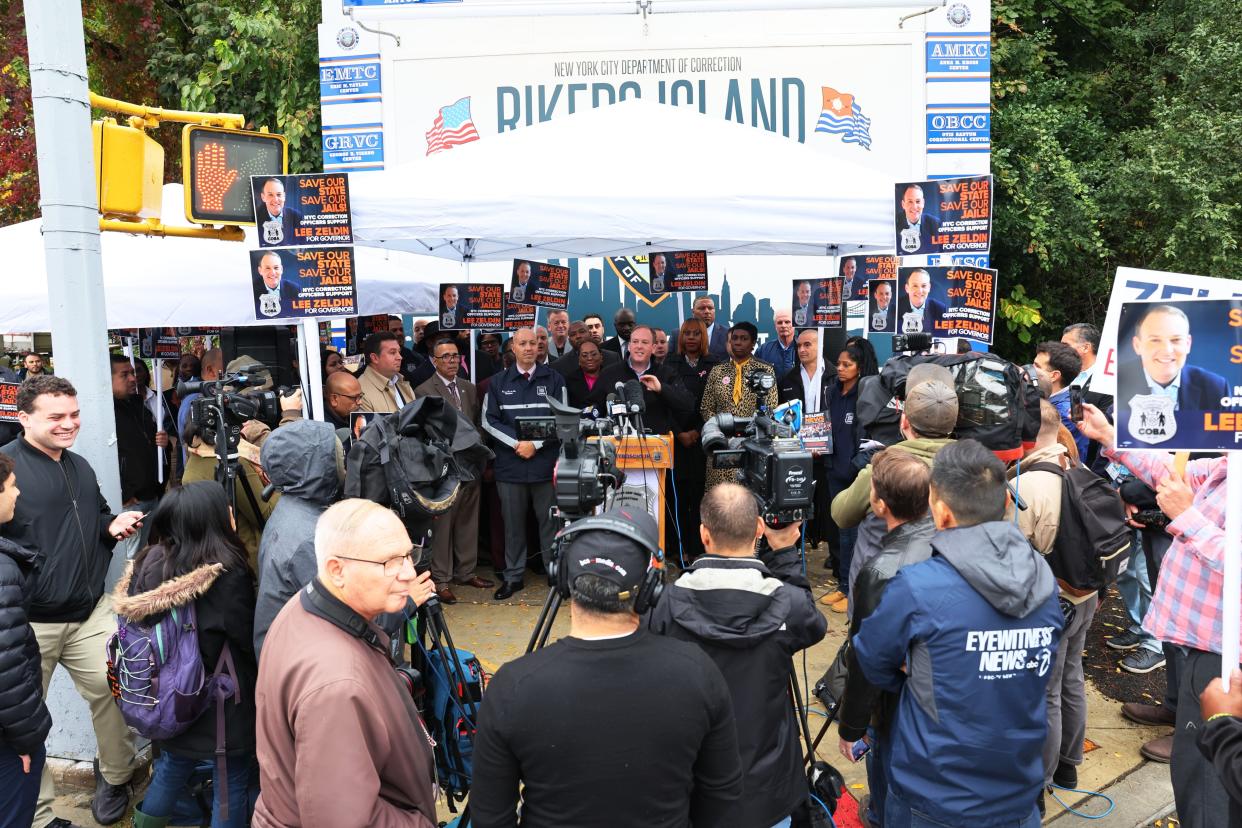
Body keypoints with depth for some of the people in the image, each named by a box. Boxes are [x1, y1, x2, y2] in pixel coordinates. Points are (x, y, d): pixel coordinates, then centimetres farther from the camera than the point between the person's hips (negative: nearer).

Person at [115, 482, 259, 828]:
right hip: (222, 706, -6)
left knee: (171, 770, 27)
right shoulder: (228, 575, -27)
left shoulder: (148, 565, -9)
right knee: (231, 786, 11)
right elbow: (250, 640, -18)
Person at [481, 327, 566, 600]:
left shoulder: (553, 379, 5)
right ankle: (513, 576, 17)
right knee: (513, 523, 8)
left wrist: (535, 444, -10)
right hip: (510, 463, 1)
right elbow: (489, 419, 4)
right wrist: (516, 443, -9)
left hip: (546, 462, -1)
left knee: (550, 520, 3)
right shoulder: (499, 382, 9)